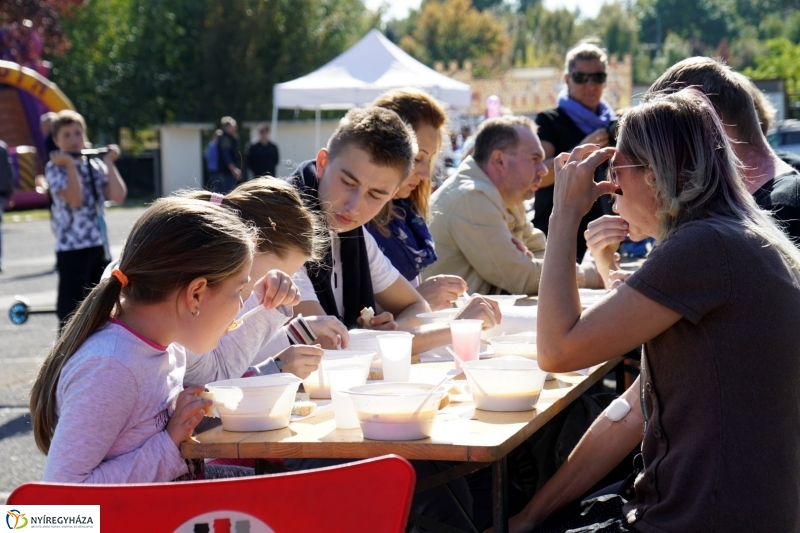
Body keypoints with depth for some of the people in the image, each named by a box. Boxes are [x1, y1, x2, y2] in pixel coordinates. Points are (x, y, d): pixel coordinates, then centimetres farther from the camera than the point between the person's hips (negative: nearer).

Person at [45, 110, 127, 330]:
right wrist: (70, 165, -15)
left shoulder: (95, 165, 11)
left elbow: (118, 196, -3)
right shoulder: (55, 167, -4)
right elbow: (75, 199, -19)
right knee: (72, 311, -4)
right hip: (71, 247, -5)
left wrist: (109, 163, 0)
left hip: (99, 245, 5)